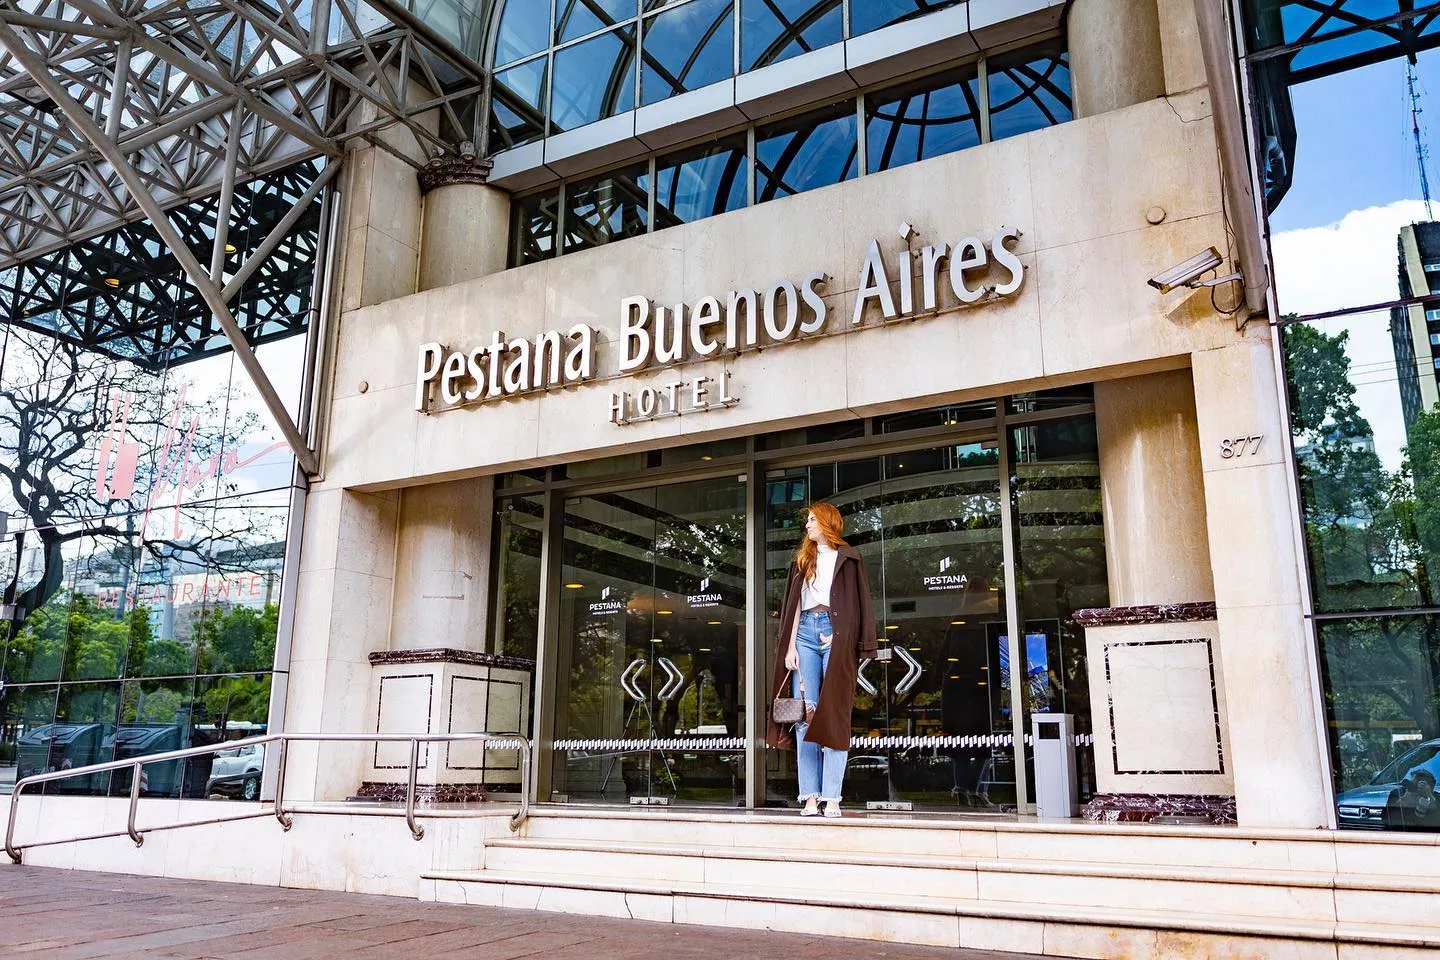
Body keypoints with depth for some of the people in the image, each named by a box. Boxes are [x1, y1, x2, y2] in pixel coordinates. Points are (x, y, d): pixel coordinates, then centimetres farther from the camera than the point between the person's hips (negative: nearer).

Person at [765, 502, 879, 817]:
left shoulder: (848, 558, 11)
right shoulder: (803, 559, 22)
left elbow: (857, 606, 3)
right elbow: (796, 604, 15)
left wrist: (840, 636, -11)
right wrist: (791, 646, 4)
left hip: (835, 634, -4)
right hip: (805, 632, 4)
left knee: (834, 716, -8)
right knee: (805, 715, -4)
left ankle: (832, 798, -10)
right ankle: (810, 796, -5)